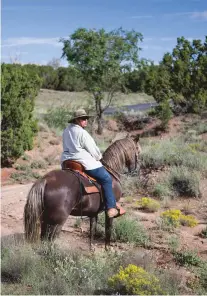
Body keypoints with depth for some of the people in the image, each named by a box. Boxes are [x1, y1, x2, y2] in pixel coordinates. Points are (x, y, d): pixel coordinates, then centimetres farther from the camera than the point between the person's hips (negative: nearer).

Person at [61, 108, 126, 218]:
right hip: (83, 162, -9)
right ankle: (111, 208, -5)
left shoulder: (66, 130, 12)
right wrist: (99, 157, 11)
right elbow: (93, 150, -11)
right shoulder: (82, 133, -14)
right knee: (106, 179, -2)